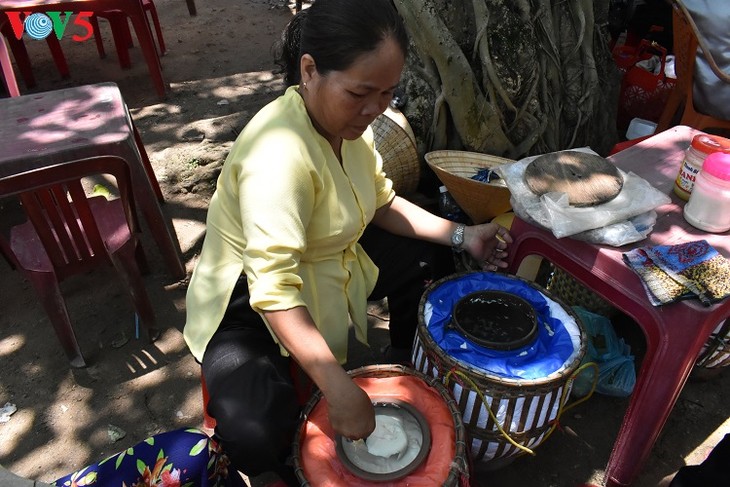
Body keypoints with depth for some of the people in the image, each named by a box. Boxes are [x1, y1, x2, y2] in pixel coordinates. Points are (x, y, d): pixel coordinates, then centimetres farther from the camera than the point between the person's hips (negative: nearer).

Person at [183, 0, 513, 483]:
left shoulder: (347, 118, -6)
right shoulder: (278, 153, -34)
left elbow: (381, 201, 5)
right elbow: (274, 289, -38)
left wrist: (460, 235, -5)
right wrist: (339, 389, -39)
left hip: (328, 261, 9)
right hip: (250, 298, -8)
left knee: (425, 255, 10)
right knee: (257, 436, -29)